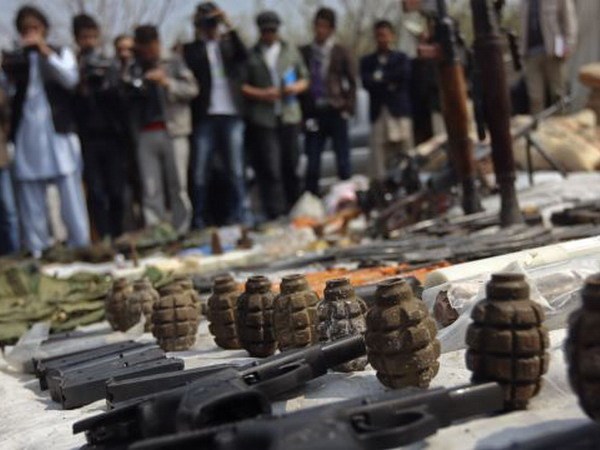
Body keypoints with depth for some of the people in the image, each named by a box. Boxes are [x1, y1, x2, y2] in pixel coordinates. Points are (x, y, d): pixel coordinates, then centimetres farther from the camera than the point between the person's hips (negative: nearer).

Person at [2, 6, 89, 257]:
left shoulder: (61, 52, 10)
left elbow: (71, 80, -9)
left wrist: (45, 50, -11)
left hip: (59, 132, -2)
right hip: (27, 134, 2)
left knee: (70, 193, -4)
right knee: (30, 195, 2)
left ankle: (80, 247, 0)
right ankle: (37, 251, 7)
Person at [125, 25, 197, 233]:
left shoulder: (174, 63, 12)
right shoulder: (133, 71, 15)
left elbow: (192, 89, 3)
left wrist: (167, 82, -9)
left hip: (173, 132, -1)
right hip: (145, 135, 1)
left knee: (177, 186, -1)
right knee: (150, 190, -3)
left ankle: (182, 233, 5)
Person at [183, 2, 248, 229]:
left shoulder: (229, 43, 14)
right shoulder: (191, 48, 9)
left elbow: (243, 56, -7)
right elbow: (191, 68, -8)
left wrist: (229, 27, -11)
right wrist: (200, 37, -7)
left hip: (231, 115, 1)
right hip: (205, 117, -1)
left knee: (235, 170, 2)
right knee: (199, 172, -2)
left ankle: (237, 216, 8)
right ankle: (198, 219, 4)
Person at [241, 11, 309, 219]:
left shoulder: (291, 51, 17)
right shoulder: (251, 54, 7)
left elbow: (304, 79, 19)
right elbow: (242, 86, 2)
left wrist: (296, 87, -3)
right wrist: (262, 94, -13)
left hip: (290, 116, 3)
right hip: (262, 119, -3)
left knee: (290, 166, 7)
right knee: (270, 169, -8)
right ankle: (276, 215, -6)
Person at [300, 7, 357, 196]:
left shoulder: (341, 52, 4)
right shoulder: (304, 52, 7)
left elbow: (352, 82, 5)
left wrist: (348, 108, -4)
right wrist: (304, 113, 0)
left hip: (336, 112, -1)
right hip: (313, 114, 1)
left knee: (343, 160, 3)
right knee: (312, 163, 2)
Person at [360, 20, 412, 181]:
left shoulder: (402, 58, 13)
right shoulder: (367, 61, 15)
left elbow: (404, 75, -7)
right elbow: (366, 83, -1)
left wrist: (380, 78, -3)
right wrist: (389, 84, -7)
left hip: (399, 112, 0)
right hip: (378, 113, 0)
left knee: (404, 154, -2)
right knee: (379, 155, -7)